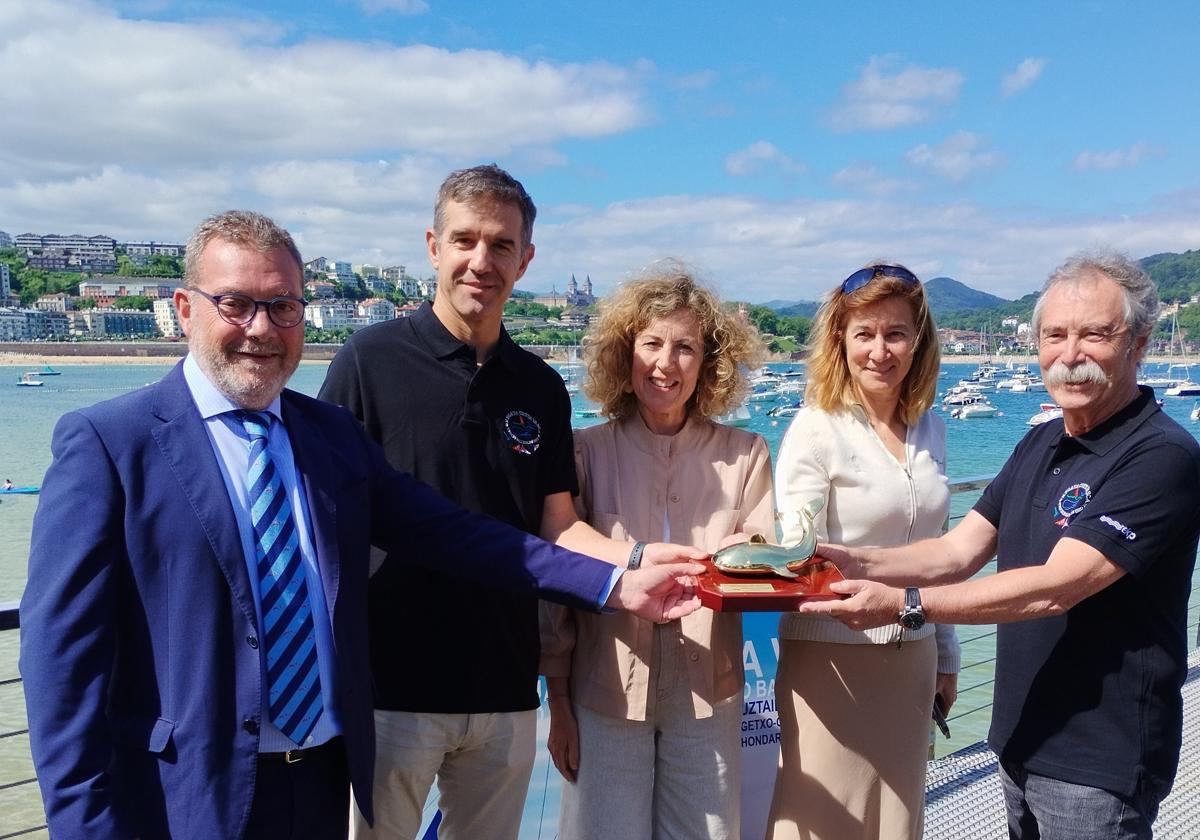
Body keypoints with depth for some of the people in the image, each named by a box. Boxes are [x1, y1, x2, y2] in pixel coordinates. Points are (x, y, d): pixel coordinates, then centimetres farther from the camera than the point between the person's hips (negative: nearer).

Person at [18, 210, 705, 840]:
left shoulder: (335, 433, 4)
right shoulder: (105, 443, -9)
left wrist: (614, 584, -4)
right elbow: (64, 652, -11)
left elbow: (446, 530, 1)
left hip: (328, 783, 5)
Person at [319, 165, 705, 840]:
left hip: (507, 687, 4)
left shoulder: (541, 387, 5)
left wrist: (636, 556, -13)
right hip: (393, 683, -4)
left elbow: (556, 525, 6)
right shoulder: (371, 360, -7)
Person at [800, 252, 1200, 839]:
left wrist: (904, 604, -30)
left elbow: (1054, 588, -27)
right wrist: (853, 563, -15)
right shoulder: (1039, 445, 7)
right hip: (1022, 742, 7)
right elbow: (958, 552, 0)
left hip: (1097, 767, -7)